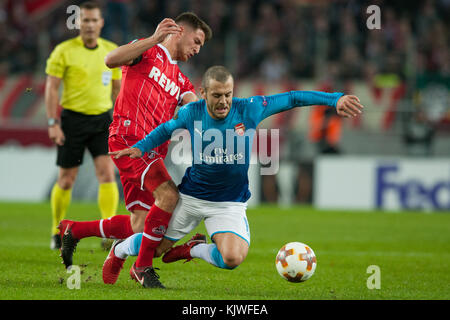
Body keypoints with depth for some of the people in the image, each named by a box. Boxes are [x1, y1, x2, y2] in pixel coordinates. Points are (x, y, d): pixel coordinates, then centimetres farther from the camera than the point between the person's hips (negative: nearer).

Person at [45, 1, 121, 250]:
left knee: (107, 174, -13)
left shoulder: (112, 51, 5)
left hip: (102, 120, 2)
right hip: (73, 119, -2)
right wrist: (53, 124, -13)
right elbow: (51, 87, -6)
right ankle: (57, 232, 22)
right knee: (66, 181, 4)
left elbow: (118, 87, 14)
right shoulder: (64, 51, -6)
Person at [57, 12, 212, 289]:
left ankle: (73, 230, 24)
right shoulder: (147, 52, 6)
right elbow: (111, 60, -13)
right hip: (129, 137, -8)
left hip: (154, 150, 8)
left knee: (140, 226, 2)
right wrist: (154, 40, -22)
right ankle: (143, 266, -13)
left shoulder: (181, 81, 27)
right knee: (169, 195, -26)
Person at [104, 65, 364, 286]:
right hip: (191, 196, 1)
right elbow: (165, 130, 11)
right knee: (156, 247, 9)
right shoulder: (191, 113, -10)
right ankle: (118, 250, 45)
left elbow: (291, 99, -8)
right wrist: (140, 148, -4)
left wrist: (335, 99, -13)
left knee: (233, 258, -24)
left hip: (230, 203, -1)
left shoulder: (249, 110, -15)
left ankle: (193, 250, 9)